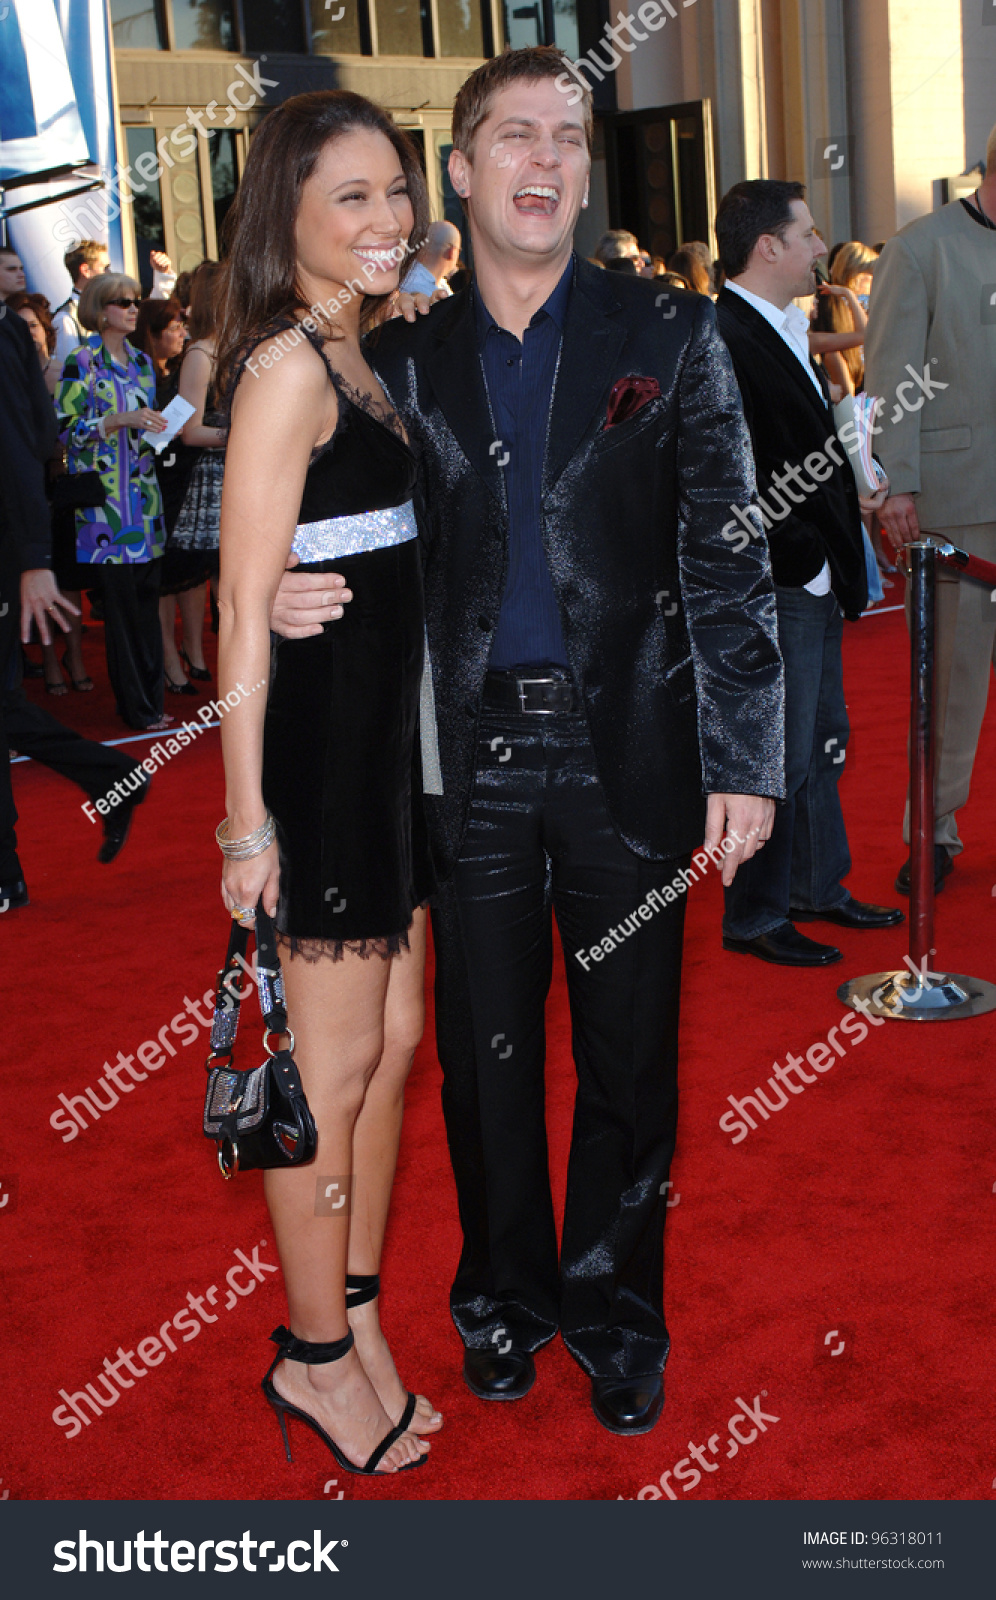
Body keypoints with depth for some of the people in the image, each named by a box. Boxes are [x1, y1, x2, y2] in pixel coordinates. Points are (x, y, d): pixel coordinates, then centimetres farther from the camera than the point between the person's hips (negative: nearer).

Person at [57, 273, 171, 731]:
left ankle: (148, 701, 13)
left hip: (144, 491, 6)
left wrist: (163, 427, 5)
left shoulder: (141, 361, 15)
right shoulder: (81, 362, -5)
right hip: (107, 496, -6)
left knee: (146, 598, 6)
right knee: (122, 600, -3)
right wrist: (122, 420, -18)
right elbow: (66, 427, -10)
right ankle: (137, 706, 5)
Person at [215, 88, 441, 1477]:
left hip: (397, 736, 9)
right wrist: (246, 820, -20)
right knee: (336, 1063, 3)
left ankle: (357, 1314, 31)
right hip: (321, 744, -9)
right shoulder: (288, 368, -15)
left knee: (396, 1038, 15)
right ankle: (315, 1356, 21)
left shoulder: (365, 356, 13)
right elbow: (246, 607, -19)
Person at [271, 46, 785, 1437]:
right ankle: (506, 1295, 33)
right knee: (487, 1050, 12)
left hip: (627, 749, -1)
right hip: (472, 754, 2)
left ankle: (616, 1313, 29)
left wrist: (743, 759, -8)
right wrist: (288, 594, -11)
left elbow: (728, 556, -2)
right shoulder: (404, 361, 7)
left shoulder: (670, 337, 1)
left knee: (631, 1058, 9)